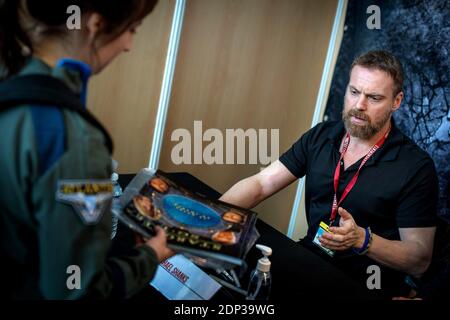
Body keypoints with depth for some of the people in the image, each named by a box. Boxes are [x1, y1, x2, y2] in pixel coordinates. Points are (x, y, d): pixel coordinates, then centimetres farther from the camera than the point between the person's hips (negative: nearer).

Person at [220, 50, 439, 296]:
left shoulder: (416, 167, -12)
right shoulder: (321, 136, 3)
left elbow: (420, 260, -12)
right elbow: (260, 184, -2)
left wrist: (362, 239, -29)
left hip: (368, 285, -4)